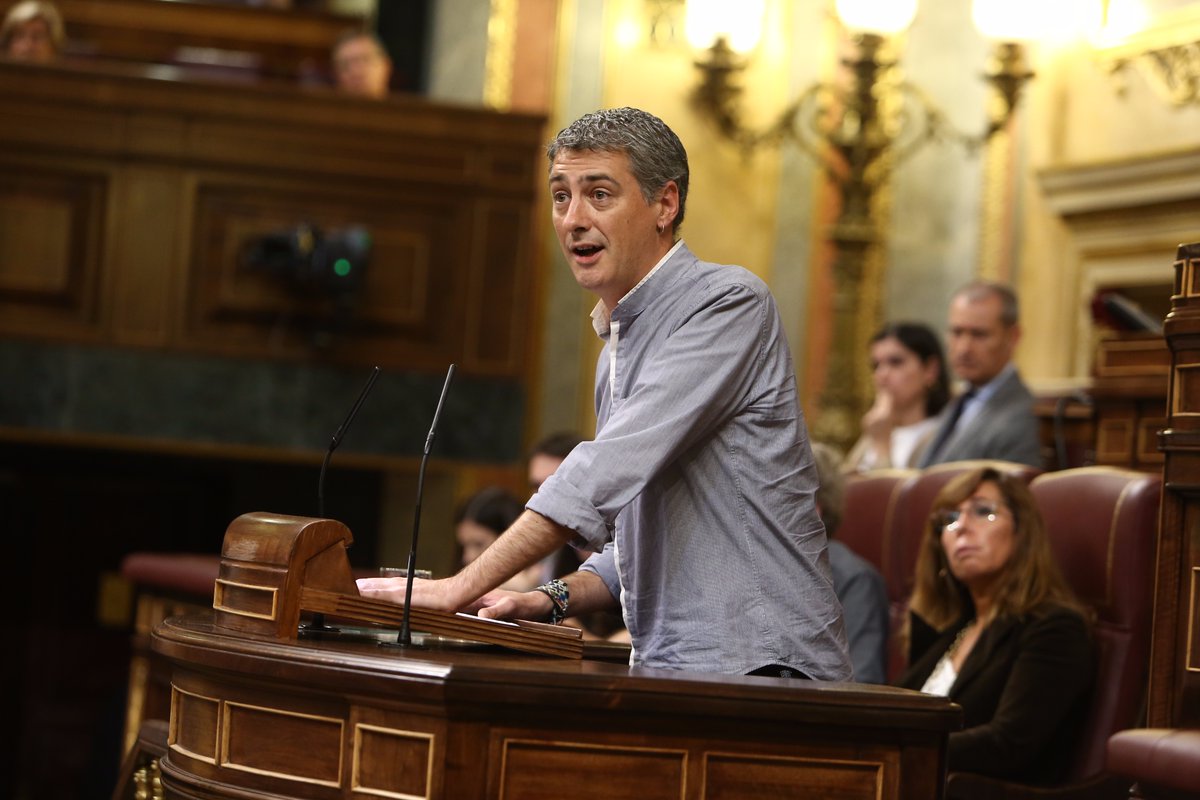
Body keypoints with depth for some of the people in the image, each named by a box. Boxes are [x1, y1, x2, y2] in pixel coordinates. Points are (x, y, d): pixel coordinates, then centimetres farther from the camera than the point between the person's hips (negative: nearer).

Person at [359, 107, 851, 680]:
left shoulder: (729, 303, -9)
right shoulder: (618, 343, 20)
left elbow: (615, 468, -19)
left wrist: (463, 587, -20)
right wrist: (551, 601, 9)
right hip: (667, 670, 8)